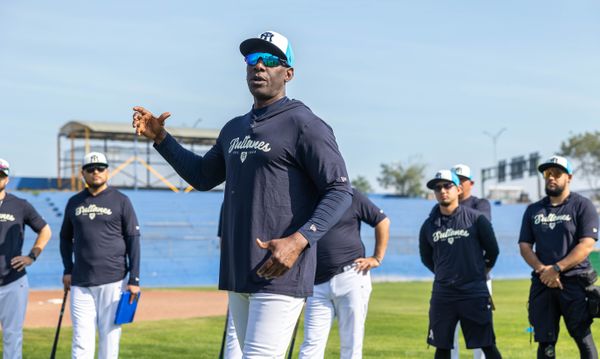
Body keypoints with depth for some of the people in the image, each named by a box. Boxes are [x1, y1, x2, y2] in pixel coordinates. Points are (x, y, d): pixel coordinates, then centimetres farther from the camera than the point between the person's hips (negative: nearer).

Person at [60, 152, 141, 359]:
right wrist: (68, 270, 11)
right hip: (80, 283, 3)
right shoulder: (74, 202, 12)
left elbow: (133, 241, 0)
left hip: (113, 281, -3)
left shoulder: (121, 201, 2)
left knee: (110, 334, -1)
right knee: (81, 338, -1)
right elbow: (65, 237, 22)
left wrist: (134, 279, -7)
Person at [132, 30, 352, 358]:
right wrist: (160, 138, 19)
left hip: (280, 275, -8)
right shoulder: (234, 129, 18)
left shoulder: (304, 124, -8)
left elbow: (340, 192, -13)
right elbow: (202, 176, 31)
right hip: (238, 275, 9)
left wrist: (299, 240, -25)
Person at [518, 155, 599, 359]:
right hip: (542, 283, 4)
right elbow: (524, 246, 10)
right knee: (545, 341, 5)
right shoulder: (533, 210, 16)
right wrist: (542, 269, -9)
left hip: (574, 282, -4)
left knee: (583, 337, -7)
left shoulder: (582, 206, 2)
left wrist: (556, 268, -16)